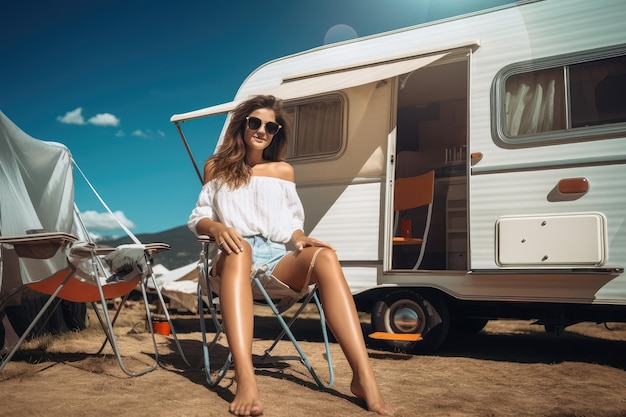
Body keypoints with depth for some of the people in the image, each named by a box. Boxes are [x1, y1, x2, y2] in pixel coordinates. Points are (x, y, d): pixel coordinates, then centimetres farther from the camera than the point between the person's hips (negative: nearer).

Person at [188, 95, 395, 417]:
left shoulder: (283, 171, 21)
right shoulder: (217, 167, 17)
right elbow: (197, 218, 11)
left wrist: (299, 238, -6)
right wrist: (217, 227, -14)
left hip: (277, 259, 2)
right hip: (234, 257, -1)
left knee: (325, 256, -32)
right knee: (238, 248, -40)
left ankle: (363, 377, -41)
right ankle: (245, 379, -54)